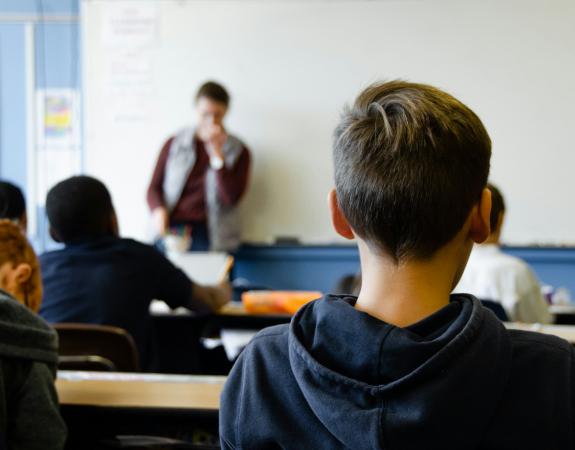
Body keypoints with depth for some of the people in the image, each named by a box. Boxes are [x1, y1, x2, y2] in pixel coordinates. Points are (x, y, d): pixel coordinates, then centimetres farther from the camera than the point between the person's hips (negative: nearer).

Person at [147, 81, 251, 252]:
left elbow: (231, 197, -3)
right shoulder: (174, 145, 14)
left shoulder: (238, 152, 8)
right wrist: (158, 210, -8)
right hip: (171, 229, 1)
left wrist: (216, 153, -8)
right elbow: (154, 188, 14)